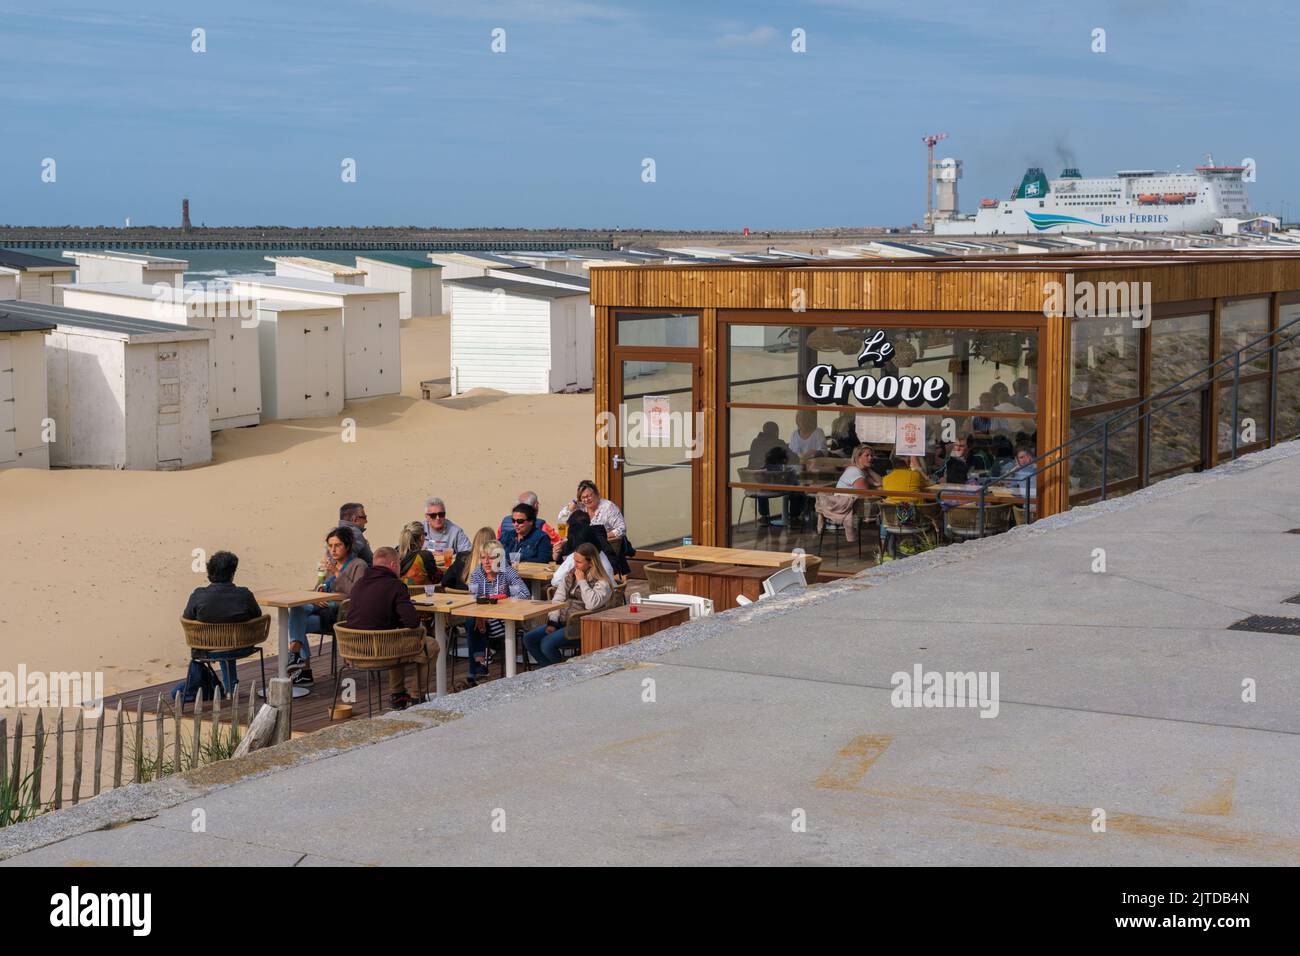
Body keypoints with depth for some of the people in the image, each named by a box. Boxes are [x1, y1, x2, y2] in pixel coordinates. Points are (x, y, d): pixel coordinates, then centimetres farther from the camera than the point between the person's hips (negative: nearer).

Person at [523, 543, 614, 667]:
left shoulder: (602, 583, -6)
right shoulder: (570, 576, 15)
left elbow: (592, 604, -24)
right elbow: (558, 600, 10)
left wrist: (582, 582, -14)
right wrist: (552, 622, -4)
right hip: (562, 622, 8)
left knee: (547, 643, -26)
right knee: (528, 639, -8)